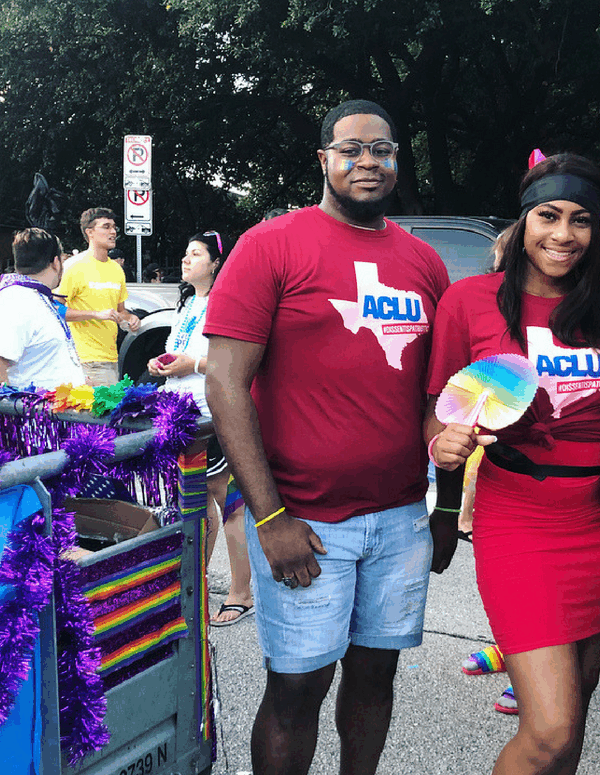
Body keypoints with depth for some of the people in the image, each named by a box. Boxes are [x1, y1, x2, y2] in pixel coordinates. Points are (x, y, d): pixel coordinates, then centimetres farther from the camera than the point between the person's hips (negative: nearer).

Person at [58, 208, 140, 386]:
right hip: (87, 357, -7)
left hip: (111, 356, 7)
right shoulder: (75, 266, -6)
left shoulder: (116, 269, 16)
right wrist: (97, 314, -19)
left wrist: (129, 318, 2)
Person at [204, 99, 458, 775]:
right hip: (302, 521, -4)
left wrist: (449, 506, 12)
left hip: (403, 516, 5)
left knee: (375, 671, 15)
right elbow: (225, 382, -12)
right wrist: (270, 518, -16)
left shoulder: (423, 262, 10)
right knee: (297, 688, 4)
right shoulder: (271, 245, -6)